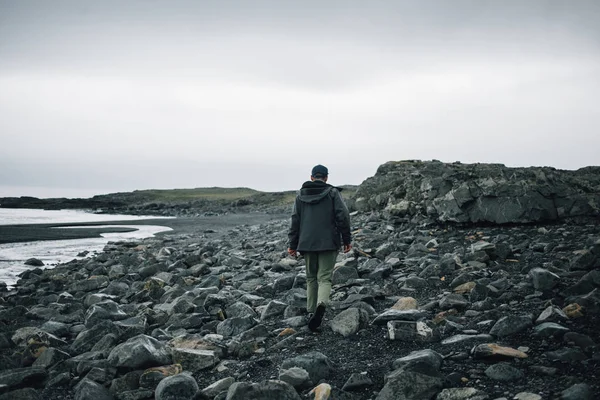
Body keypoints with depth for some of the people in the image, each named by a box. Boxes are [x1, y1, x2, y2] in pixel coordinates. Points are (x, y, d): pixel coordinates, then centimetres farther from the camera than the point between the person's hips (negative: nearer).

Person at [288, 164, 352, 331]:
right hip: (328, 242, -3)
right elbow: (342, 217, -8)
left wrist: (293, 245, 11)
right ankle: (321, 305, -29)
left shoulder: (301, 195, 9)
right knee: (324, 278, -3)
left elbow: (295, 220, 8)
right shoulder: (333, 193, 0)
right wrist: (347, 240, -1)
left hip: (307, 243, 3)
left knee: (311, 278, 15)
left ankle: (311, 312, 13)